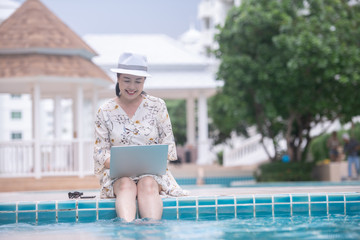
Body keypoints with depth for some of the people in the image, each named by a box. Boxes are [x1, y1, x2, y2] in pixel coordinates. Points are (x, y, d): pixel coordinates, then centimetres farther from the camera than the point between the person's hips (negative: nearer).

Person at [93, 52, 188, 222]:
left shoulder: (157, 106, 9)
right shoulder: (105, 112, 8)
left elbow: (168, 145, 8)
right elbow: (100, 153, 5)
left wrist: (152, 161, -13)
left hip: (152, 172, 0)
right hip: (118, 175, 0)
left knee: (147, 184, -35)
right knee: (126, 185, -35)